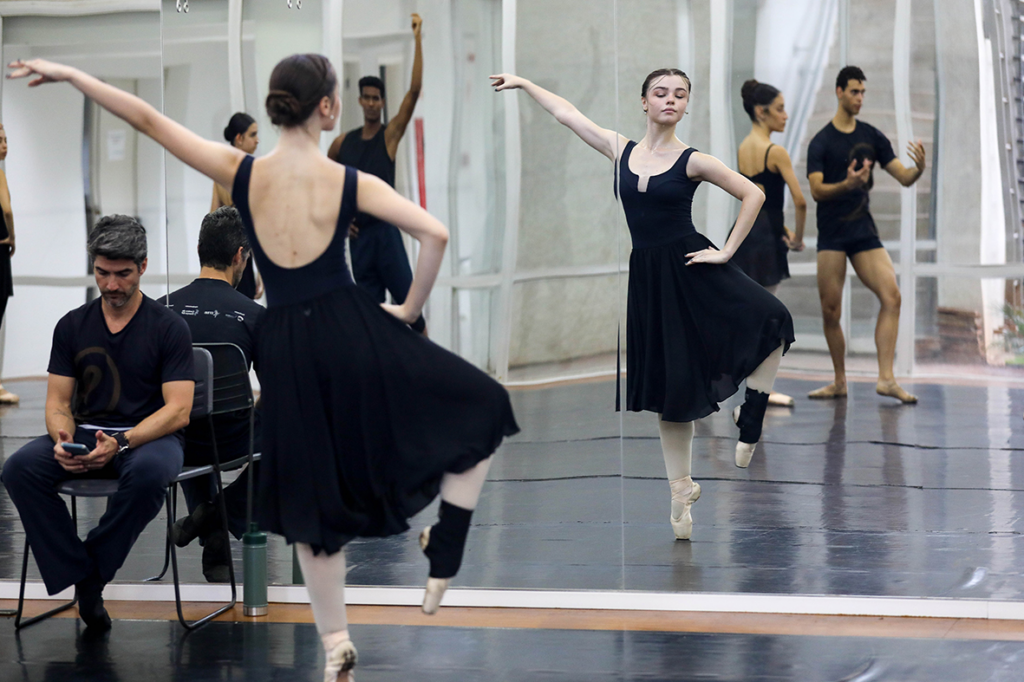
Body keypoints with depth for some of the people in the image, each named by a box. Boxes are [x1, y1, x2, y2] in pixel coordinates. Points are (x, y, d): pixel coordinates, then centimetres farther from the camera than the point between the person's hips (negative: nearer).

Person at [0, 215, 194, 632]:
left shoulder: (168, 327, -2)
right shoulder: (72, 325, 9)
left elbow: (178, 410, -9)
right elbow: (58, 401, 8)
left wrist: (122, 443, -26)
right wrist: (63, 439, -17)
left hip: (150, 437, -3)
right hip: (85, 435, 3)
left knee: (149, 473, -40)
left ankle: (94, 569, -19)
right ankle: (80, 578, -22)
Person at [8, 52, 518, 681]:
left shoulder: (242, 173, -2)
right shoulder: (351, 183, -6)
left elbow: (147, 119, 1)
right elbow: (435, 234, -14)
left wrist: (67, 75, 8)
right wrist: (410, 308, 1)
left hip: (286, 349, 3)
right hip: (353, 332, -3)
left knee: (312, 499, 17)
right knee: (480, 410, 14)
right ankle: (443, 559, 3)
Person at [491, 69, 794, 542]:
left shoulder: (693, 161, -4)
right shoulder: (621, 150, 5)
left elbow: (752, 194, 0)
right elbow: (565, 113, 14)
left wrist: (727, 251, -4)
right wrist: (522, 83, 20)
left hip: (691, 269, -3)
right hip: (649, 275, 3)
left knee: (770, 320, -28)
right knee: (668, 383, 9)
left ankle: (751, 415, -9)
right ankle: (681, 487, 20)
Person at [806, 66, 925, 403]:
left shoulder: (873, 137, 8)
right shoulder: (821, 142, -2)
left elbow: (904, 178, 5)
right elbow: (816, 190, -12)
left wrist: (919, 168, -18)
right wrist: (846, 184, -30)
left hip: (864, 231, 3)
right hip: (831, 235, -3)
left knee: (892, 296, -13)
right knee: (830, 311, -3)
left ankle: (886, 378, -14)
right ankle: (840, 382, 11)